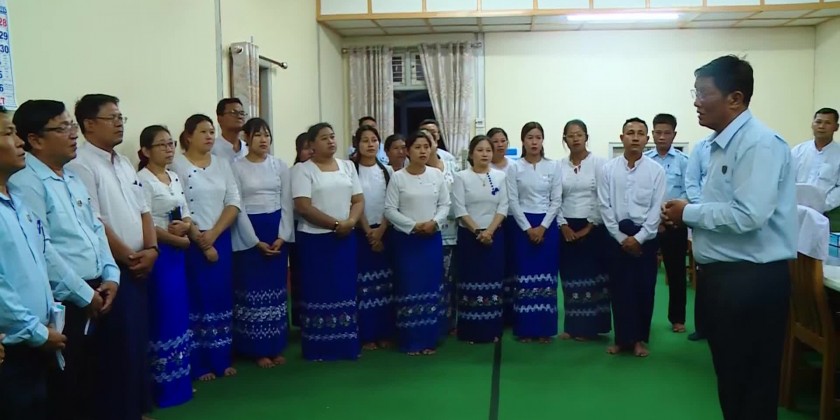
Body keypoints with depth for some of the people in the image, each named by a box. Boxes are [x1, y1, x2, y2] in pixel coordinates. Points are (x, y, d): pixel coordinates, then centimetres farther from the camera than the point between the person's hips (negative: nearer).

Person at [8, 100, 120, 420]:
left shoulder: (72, 179, 13)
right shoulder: (26, 184, -15)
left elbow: (96, 229, 16)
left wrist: (110, 275, 4)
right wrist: (83, 294, -15)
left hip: (93, 297, 8)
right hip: (63, 303, -8)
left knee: (89, 384, 19)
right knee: (64, 392, 5)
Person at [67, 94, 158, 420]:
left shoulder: (124, 164, 14)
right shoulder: (81, 166, -13)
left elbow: (143, 211, 14)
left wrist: (150, 249, -1)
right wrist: (129, 257, -12)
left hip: (139, 267, 8)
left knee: (139, 340, 15)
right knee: (118, 346, -1)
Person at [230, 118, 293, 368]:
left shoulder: (280, 166, 6)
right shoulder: (237, 167, -3)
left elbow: (286, 204, 3)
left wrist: (282, 237, -8)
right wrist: (256, 241, -12)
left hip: (278, 233, 3)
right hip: (249, 234, -3)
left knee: (276, 289, 8)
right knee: (253, 291, 1)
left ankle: (276, 347, 19)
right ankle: (258, 350, 12)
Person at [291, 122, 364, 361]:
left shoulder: (347, 166, 11)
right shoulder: (302, 170, -5)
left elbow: (359, 200, 8)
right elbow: (303, 207, -14)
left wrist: (350, 222, -11)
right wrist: (335, 224, -16)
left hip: (345, 238, 5)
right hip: (315, 239, -5)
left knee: (345, 289, 7)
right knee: (319, 291, 1)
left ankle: (347, 345, 16)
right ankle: (318, 348, 10)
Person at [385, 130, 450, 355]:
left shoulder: (437, 174, 3)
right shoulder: (398, 177, -6)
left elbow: (445, 204, 5)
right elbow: (389, 210, -8)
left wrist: (434, 222, -13)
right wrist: (413, 226, -15)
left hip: (433, 238, 3)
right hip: (406, 239, -3)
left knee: (431, 286, 7)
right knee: (409, 287, 1)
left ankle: (429, 339, 18)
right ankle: (410, 342, 10)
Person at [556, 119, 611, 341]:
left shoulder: (598, 162, -4)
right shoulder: (559, 165, 5)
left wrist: (589, 227, -9)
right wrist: (564, 226, -5)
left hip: (593, 227, -3)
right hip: (567, 228, 3)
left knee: (592, 275, 1)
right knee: (570, 276, 6)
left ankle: (589, 327, 10)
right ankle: (572, 326, 15)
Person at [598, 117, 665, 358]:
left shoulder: (656, 170, -2)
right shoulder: (608, 169, 0)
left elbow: (657, 208, -4)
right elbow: (605, 206, -1)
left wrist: (639, 238, -11)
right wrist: (622, 237, -7)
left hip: (645, 236, 0)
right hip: (617, 235, 1)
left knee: (644, 288, 5)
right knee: (619, 288, 5)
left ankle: (640, 339, 19)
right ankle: (622, 338, 17)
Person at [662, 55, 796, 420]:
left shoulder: (759, 143, -17)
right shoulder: (724, 143, 11)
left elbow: (748, 215, -27)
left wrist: (688, 213, -14)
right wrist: (687, 217, 2)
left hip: (751, 280, -9)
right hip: (726, 274, 9)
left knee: (751, 384, 4)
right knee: (730, 376, 21)